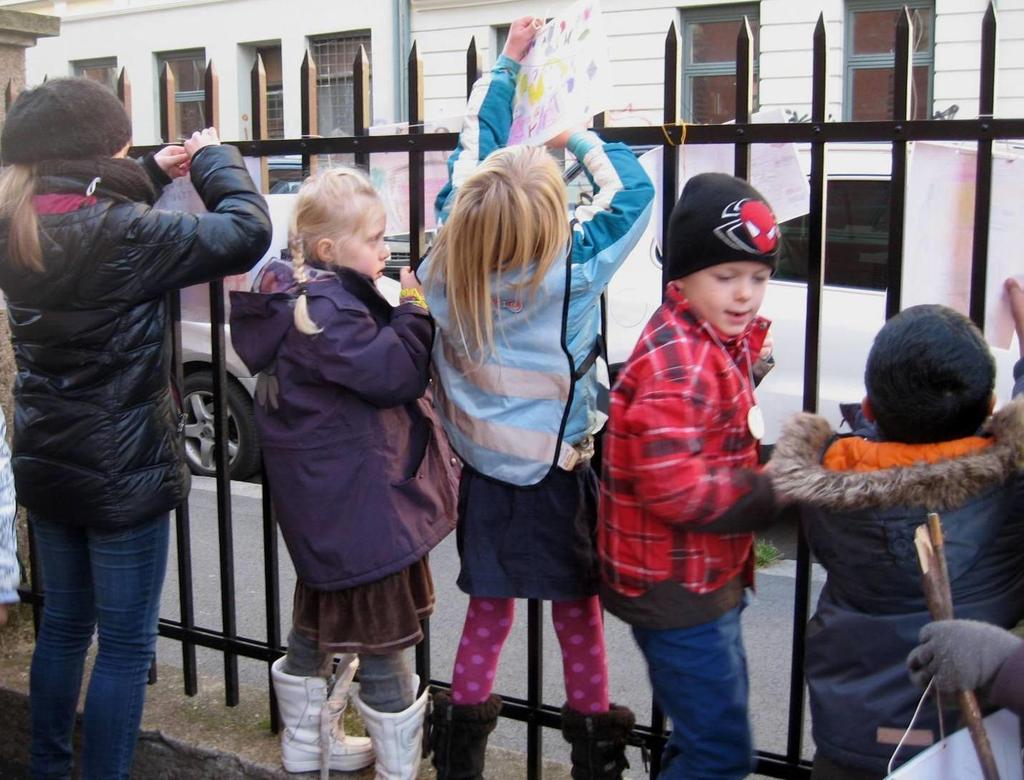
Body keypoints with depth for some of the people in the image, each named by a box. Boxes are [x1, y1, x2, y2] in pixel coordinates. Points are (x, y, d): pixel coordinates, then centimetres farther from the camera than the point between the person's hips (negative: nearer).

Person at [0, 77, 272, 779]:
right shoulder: (121, 232, -22)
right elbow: (247, 230, -22)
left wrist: (153, 176, 13)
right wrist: (213, 157, -5)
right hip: (124, 472, -8)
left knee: (64, 623, 23)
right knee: (127, 645, 6)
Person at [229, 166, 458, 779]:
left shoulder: (305, 296, 9)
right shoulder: (329, 308, -23)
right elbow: (394, 373, -24)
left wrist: (400, 314, 3)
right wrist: (415, 310, -13)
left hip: (319, 503, 11)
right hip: (358, 499, -11)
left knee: (320, 614, 22)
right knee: (381, 628, 2)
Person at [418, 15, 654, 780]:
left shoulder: (449, 261, -12)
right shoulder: (569, 272, -23)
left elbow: (471, 148, 2)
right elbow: (633, 188, -10)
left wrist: (506, 65, 11)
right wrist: (581, 137, 3)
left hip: (482, 475, 4)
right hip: (557, 480, -4)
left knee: (488, 613, 18)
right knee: (579, 614, 14)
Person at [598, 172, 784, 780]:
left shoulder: (713, 342, 7)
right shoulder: (678, 363, -24)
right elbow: (676, 491, -31)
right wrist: (780, 495, -21)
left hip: (709, 576, 10)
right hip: (677, 590, -10)